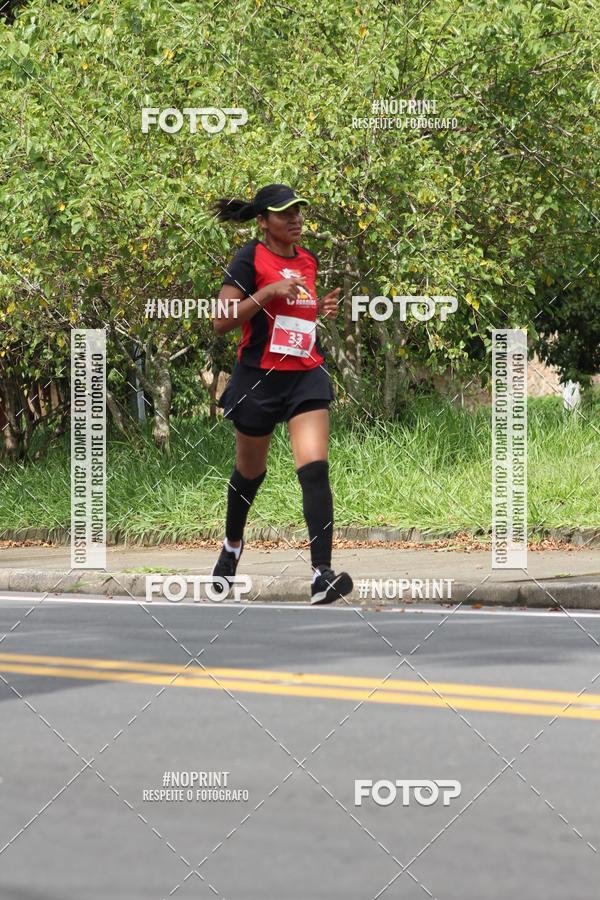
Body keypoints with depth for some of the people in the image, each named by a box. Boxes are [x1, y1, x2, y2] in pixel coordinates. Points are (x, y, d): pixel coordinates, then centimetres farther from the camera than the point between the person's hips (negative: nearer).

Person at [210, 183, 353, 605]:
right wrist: (268, 291, -21)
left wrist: (322, 309, 7)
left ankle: (322, 574, -24)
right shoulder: (251, 258, -7)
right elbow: (222, 320, -14)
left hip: (307, 375, 3)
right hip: (259, 376, -3)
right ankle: (233, 545, 46)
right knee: (250, 471, 16)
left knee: (315, 469, -16)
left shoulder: (308, 260, 10)